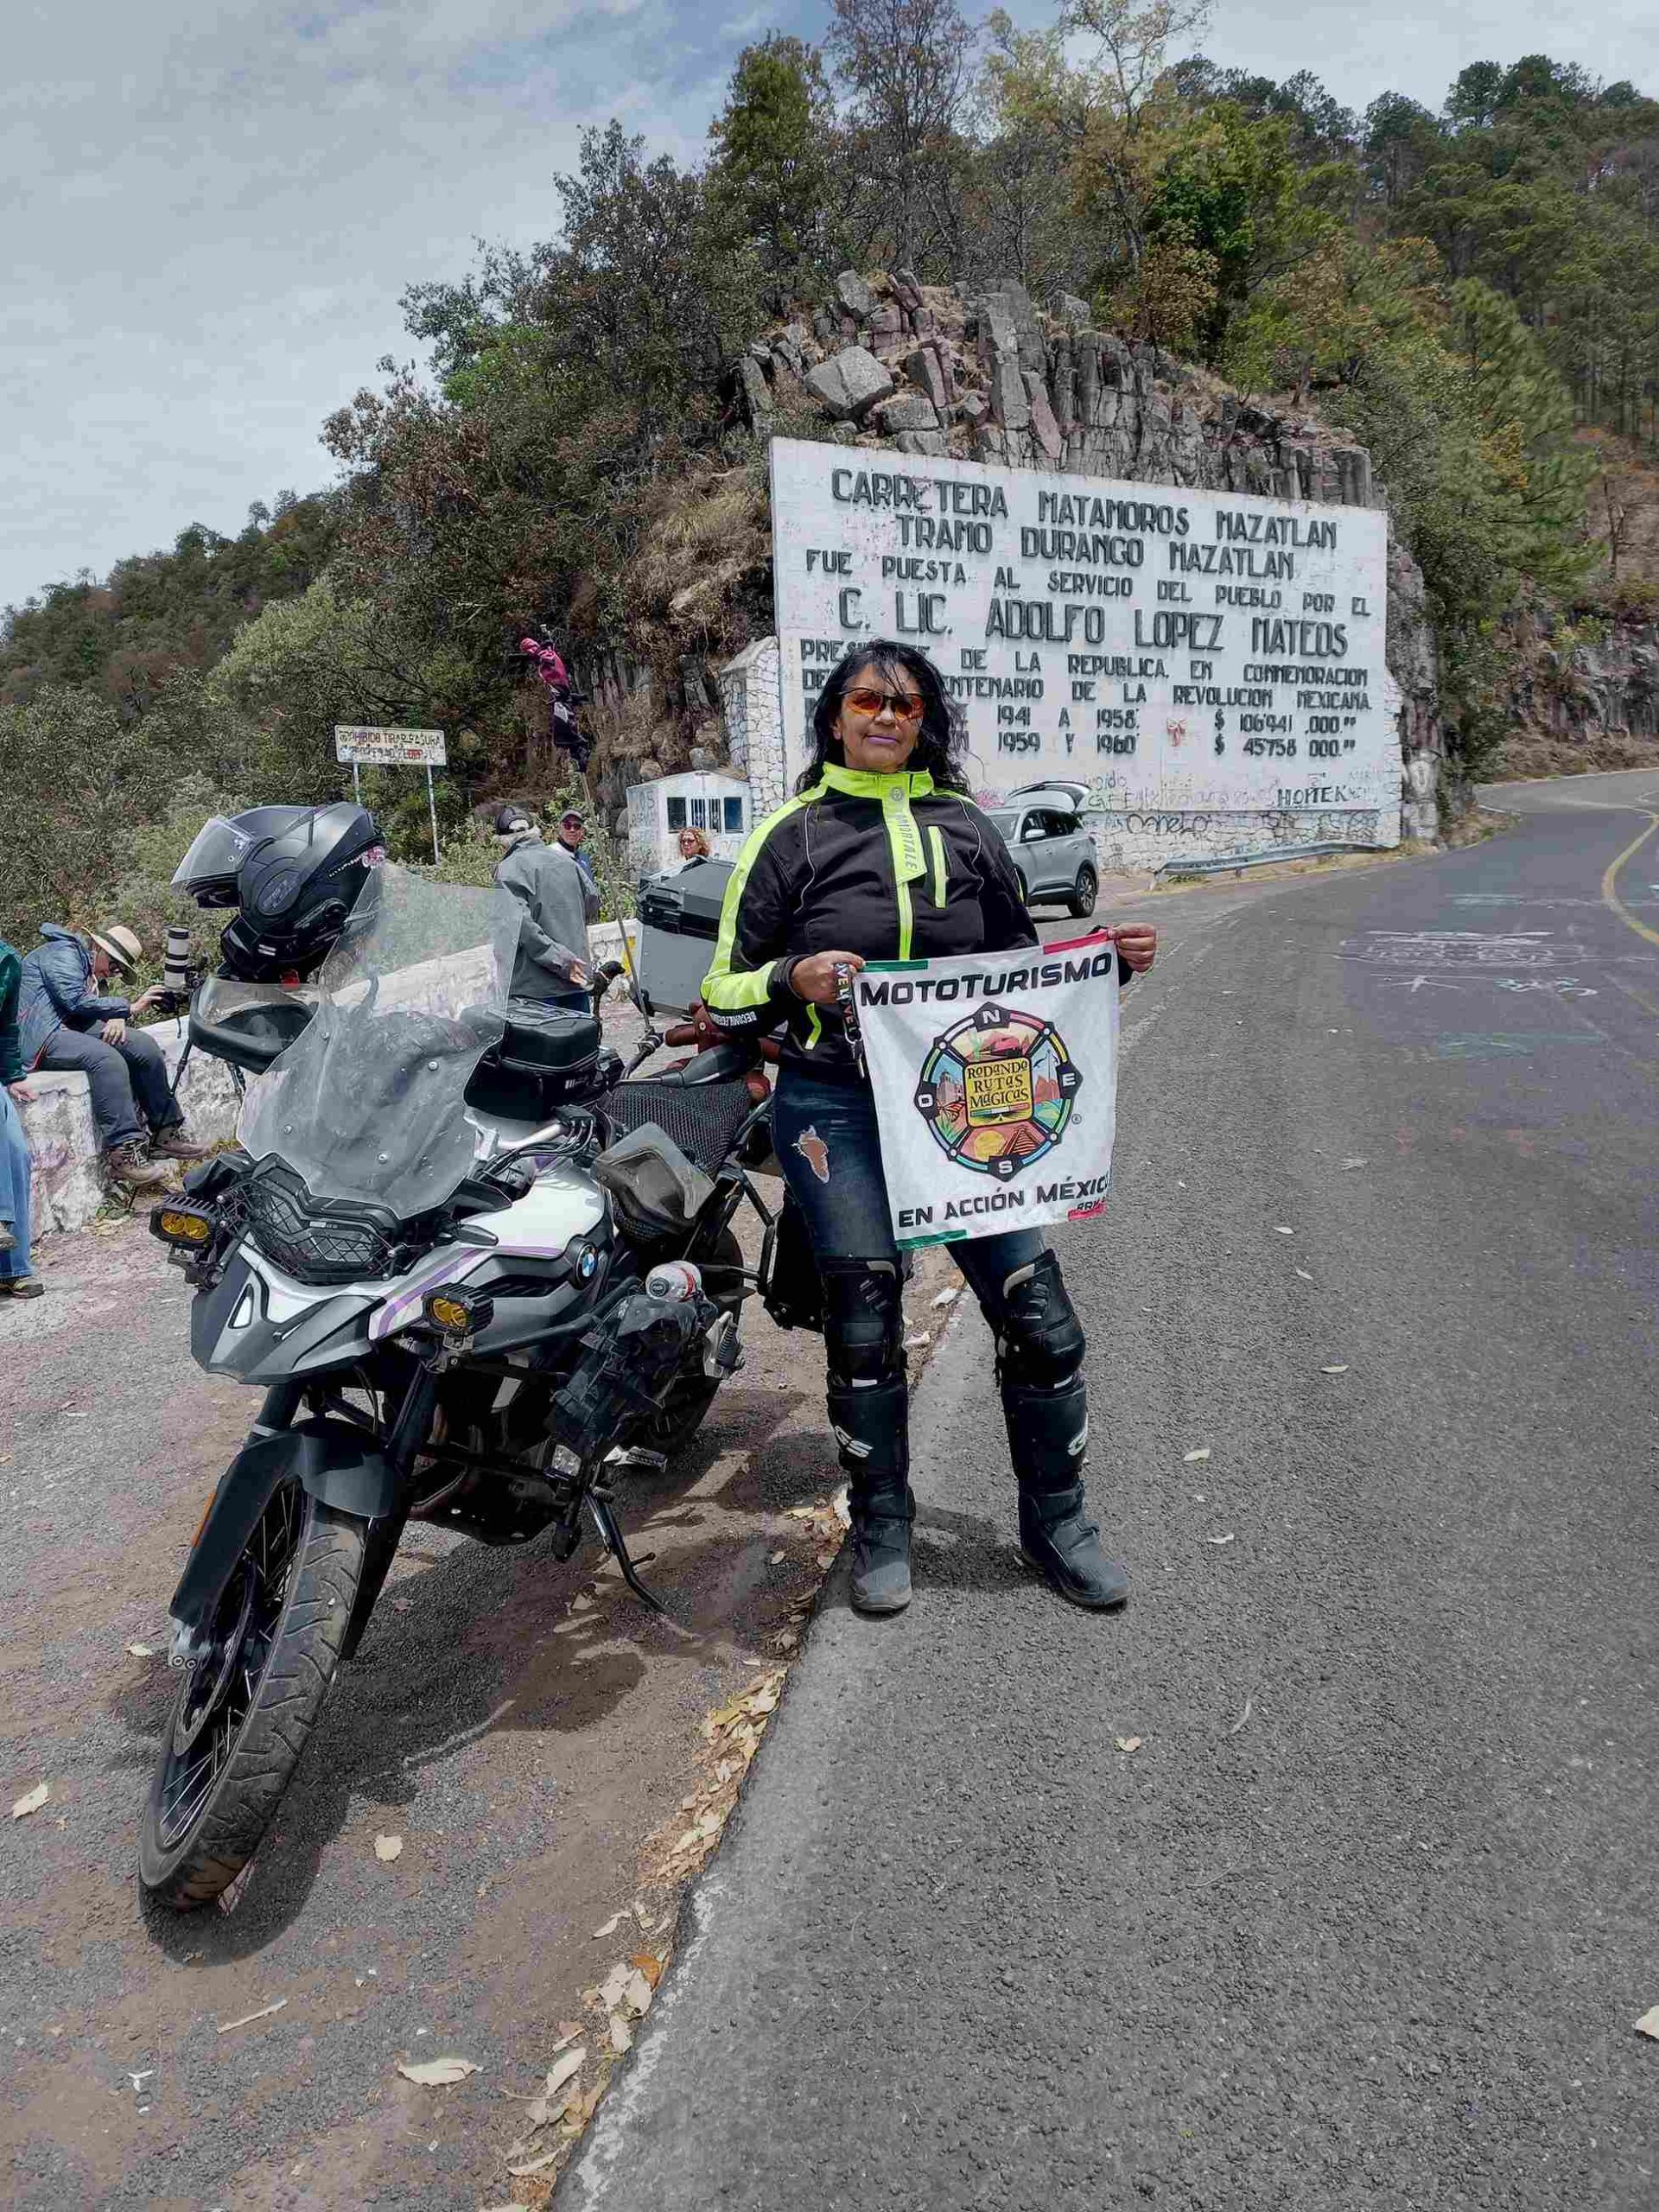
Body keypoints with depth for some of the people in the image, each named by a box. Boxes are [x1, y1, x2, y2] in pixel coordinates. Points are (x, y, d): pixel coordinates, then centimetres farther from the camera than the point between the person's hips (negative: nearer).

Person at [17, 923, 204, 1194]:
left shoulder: (90, 970, 23)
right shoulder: (63, 953, -7)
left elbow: (94, 1006, 20)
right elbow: (76, 1001, -20)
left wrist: (117, 1017, -5)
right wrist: (128, 1007, -17)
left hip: (75, 1028, 9)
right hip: (43, 1037, -9)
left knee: (143, 1046, -6)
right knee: (107, 1059, -33)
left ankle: (165, 1133, -3)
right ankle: (123, 1152, -34)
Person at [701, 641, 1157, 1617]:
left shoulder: (965, 826, 11)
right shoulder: (795, 832, 2)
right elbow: (726, 991, 2)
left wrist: (1110, 960, 2)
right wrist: (793, 977, -18)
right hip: (839, 1110, -2)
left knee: (1040, 1316, 0)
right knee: (865, 1330, 4)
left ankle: (1056, 1518, 22)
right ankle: (882, 1528, 26)